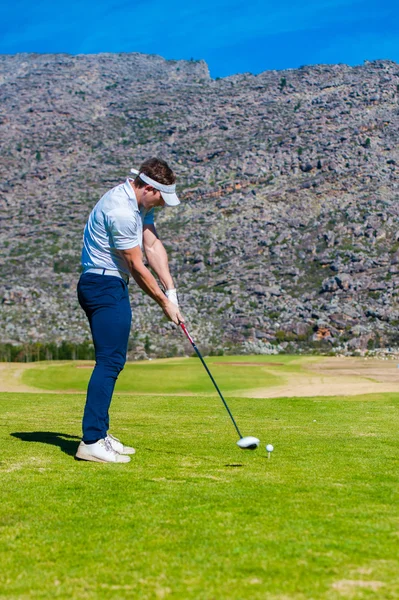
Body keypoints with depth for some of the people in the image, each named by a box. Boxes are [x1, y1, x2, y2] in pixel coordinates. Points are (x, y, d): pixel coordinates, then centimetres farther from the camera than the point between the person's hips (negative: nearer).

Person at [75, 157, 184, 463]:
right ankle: (91, 441, -13)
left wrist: (171, 290, -1)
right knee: (109, 361, -13)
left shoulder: (140, 203, 10)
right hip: (105, 286, -11)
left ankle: (99, 433, 19)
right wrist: (164, 303, -6)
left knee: (112, 361, 13)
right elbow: (137, 267, -16)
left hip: (109, 287, 11)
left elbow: (153, 245, 8)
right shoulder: (121, 211, -22)